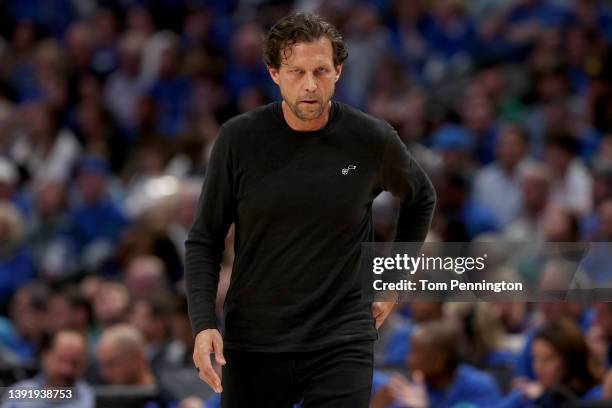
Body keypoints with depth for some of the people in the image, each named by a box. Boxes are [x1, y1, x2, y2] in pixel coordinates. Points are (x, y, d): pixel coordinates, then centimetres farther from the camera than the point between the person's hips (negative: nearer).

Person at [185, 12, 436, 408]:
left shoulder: (372, 140, -4)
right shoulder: (239, 138, -4)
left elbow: (421, 199, 18)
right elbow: (204, 241, 2)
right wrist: (204, 323, -10)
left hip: (342, 344, -1)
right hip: (253, 344, 1)